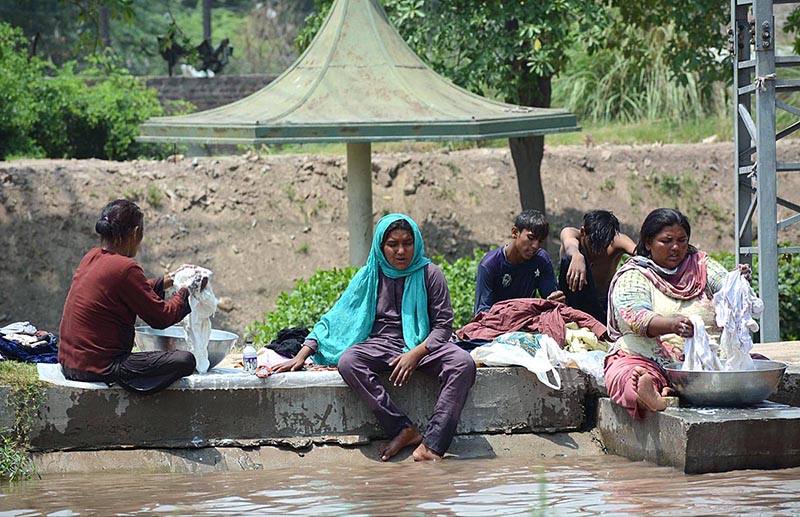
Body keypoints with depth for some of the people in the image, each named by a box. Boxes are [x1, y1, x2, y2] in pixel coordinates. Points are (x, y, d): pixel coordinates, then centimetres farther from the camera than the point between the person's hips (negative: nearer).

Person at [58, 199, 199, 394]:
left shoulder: (92, 258, 9)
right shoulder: (125, 268, -17)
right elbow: (161, 317, -8)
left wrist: (166, 282, 27)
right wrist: (185, 292, 8)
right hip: (99, 369, -10)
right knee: (185, 360, -13)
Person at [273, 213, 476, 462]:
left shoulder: (429, 274, 4)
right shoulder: (369, 277, 8)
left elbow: (443, 325, 0)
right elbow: (334, 318, 9)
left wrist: (416, 353, -18)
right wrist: (301, 355, -2)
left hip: (423, 345, -1)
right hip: (381, 345, 1)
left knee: (462, 363, -32)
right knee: (348, 362, -33)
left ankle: (430, 447, -40)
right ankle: (404, 430, -33)